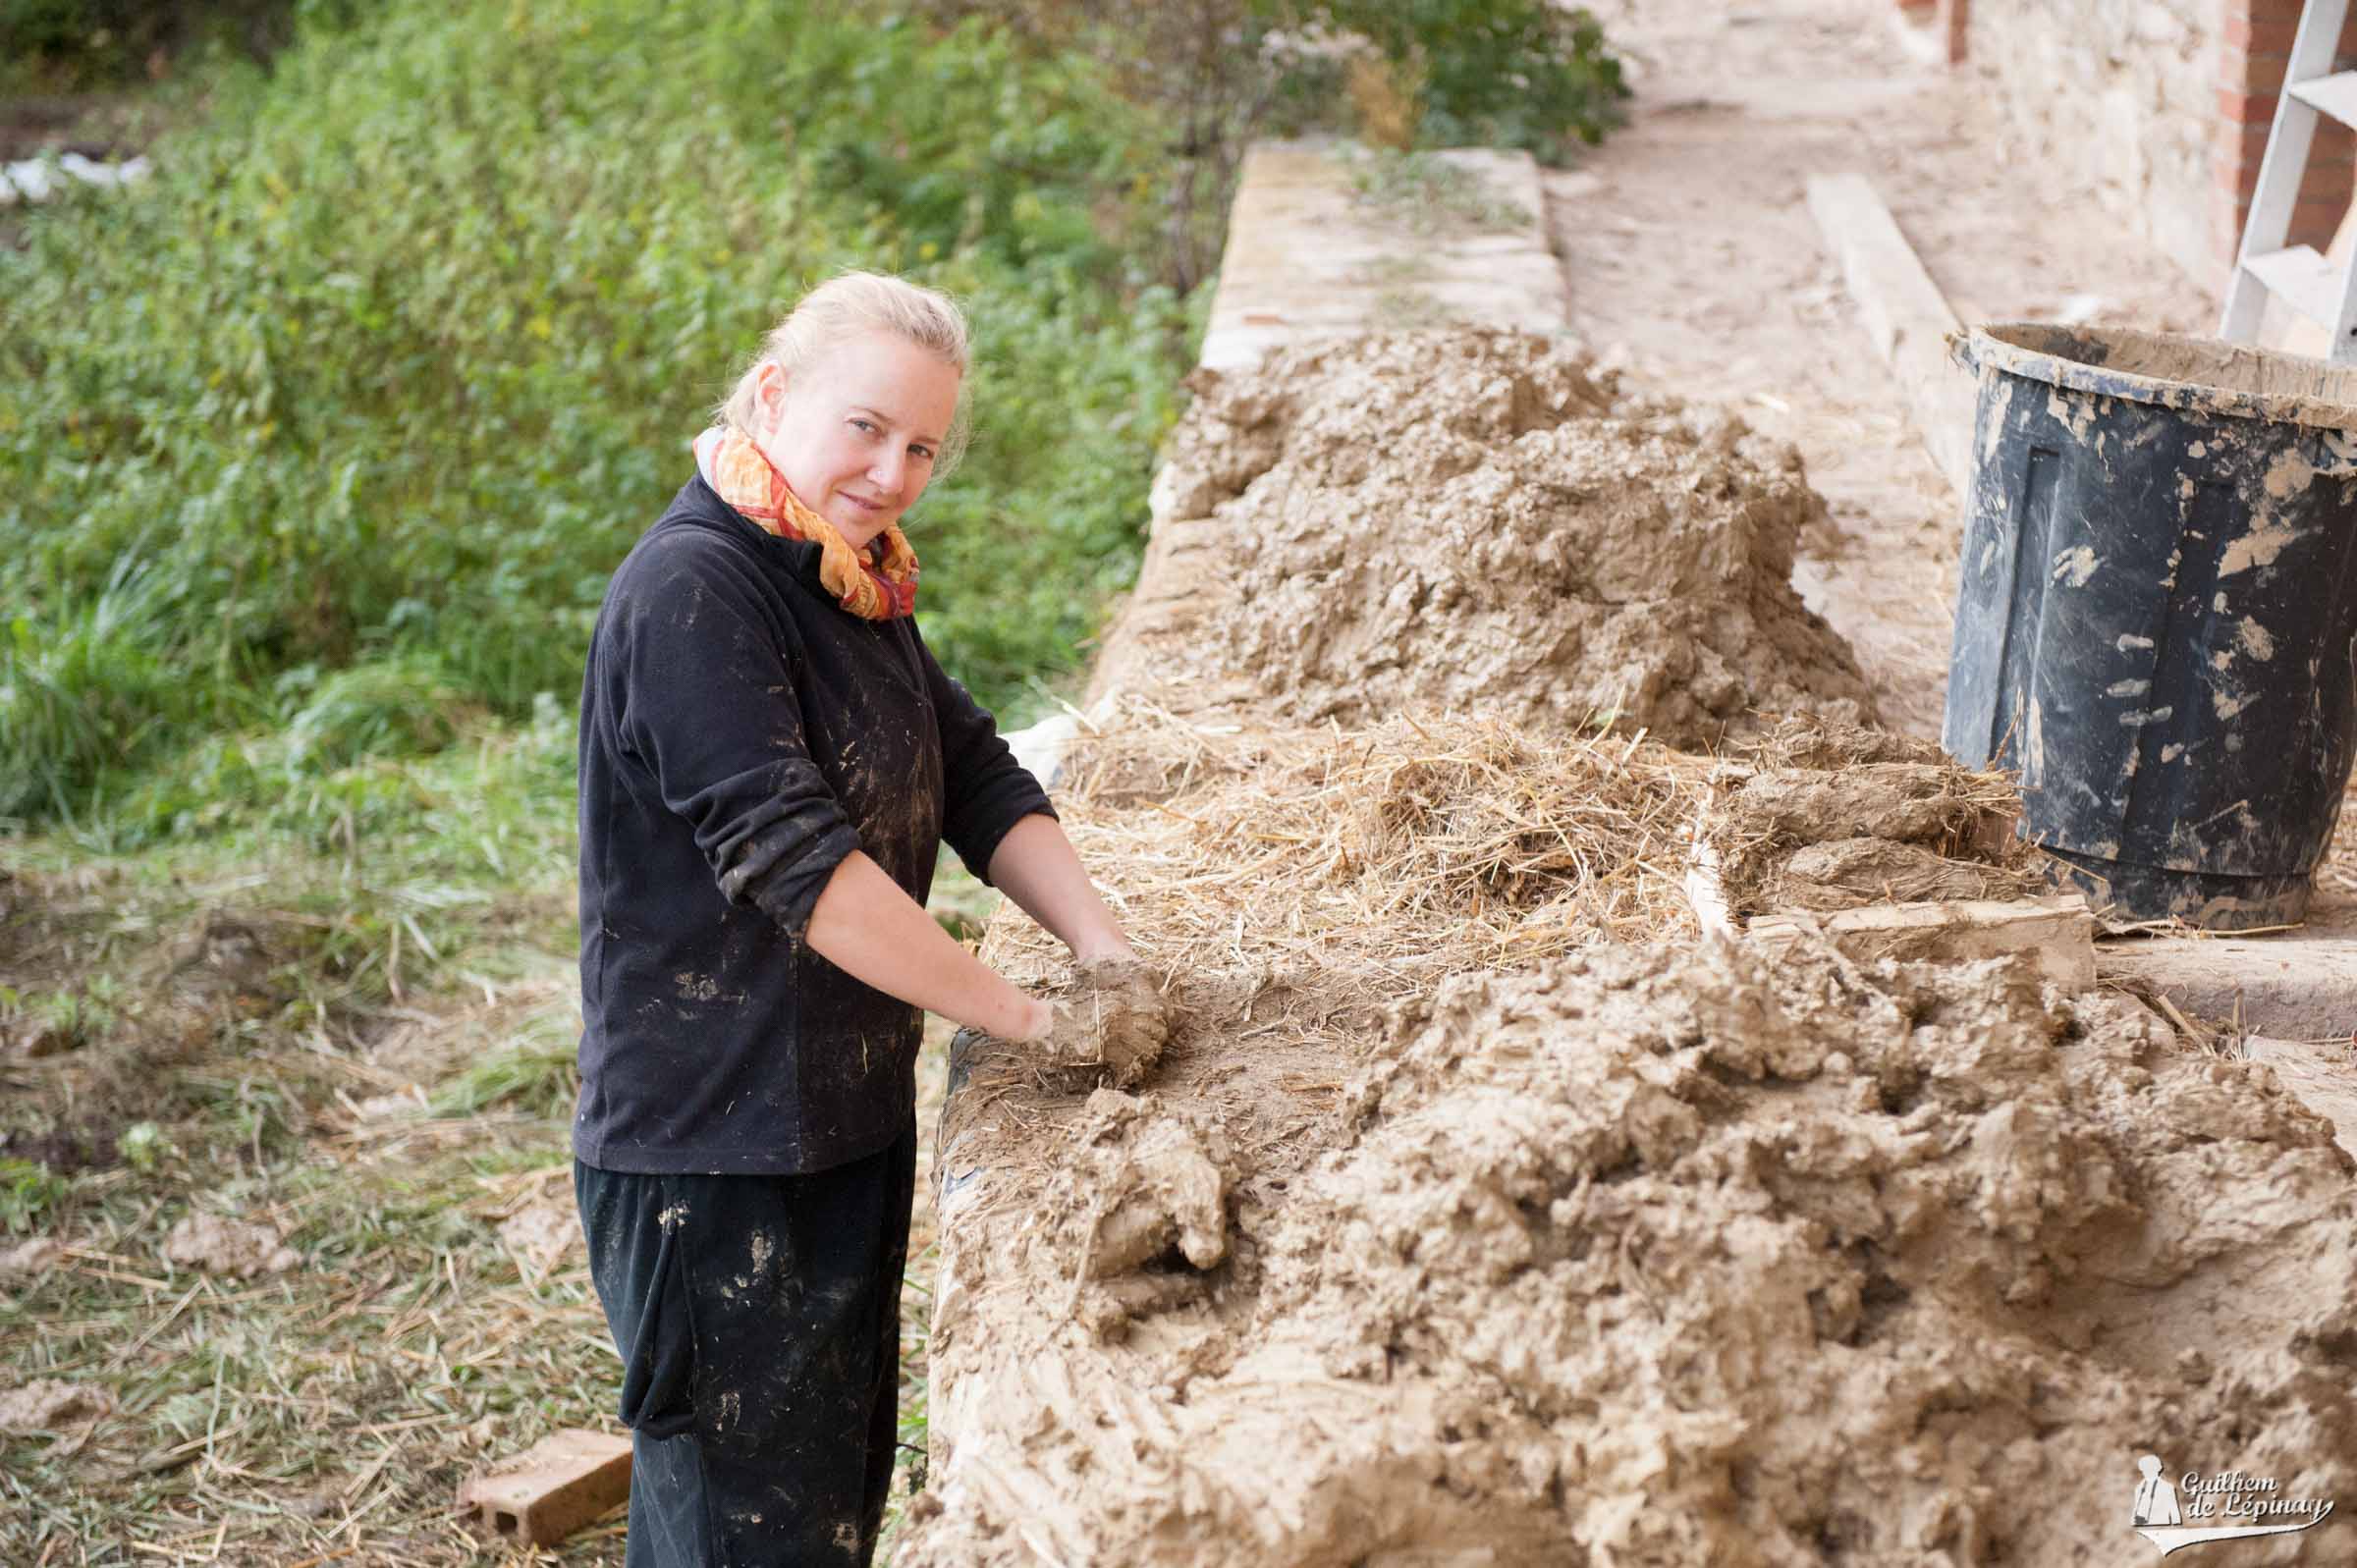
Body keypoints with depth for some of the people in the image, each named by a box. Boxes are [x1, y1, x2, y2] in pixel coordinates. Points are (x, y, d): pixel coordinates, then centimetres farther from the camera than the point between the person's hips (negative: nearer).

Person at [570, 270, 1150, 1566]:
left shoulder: (854, 586, 11)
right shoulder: (693, 587, -19)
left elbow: (977, 779, 9)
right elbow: (792, 858, -26)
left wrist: (1096, 935, -8)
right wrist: (1021, 1015, -23)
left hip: (850, 1120, 9)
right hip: (715, 1153, -9)